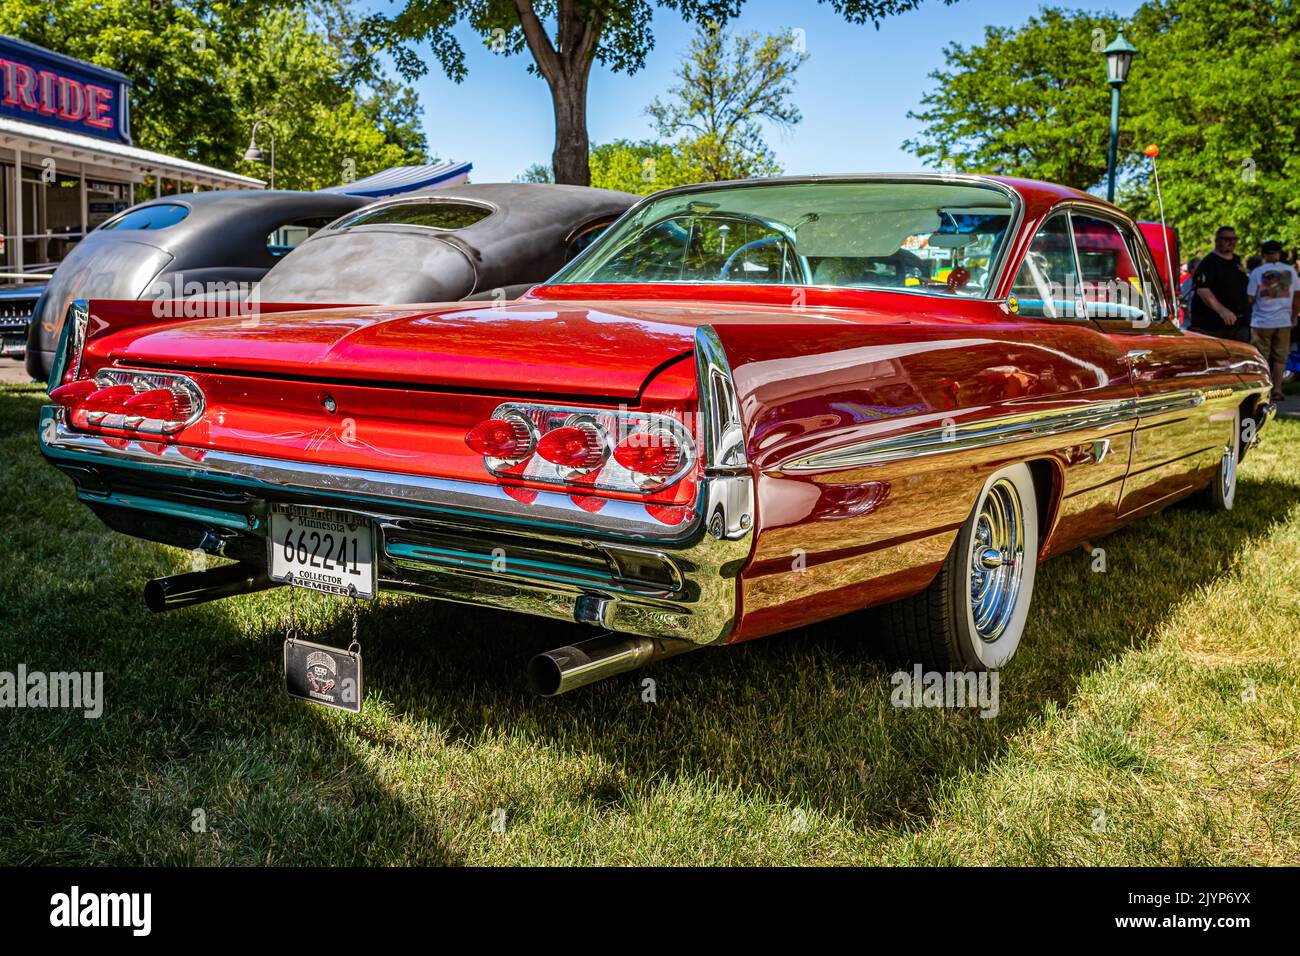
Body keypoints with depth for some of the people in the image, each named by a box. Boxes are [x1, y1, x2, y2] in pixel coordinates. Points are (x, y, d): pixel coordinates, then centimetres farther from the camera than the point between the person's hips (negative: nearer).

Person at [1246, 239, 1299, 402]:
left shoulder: (1257, 272, -7)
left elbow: (1250, 298, -8)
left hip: (1261, 322, -3)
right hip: (1284, 321, 3)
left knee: (1261, 358, 4)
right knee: (1280, 357, 10)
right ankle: (1277, 390, 7)